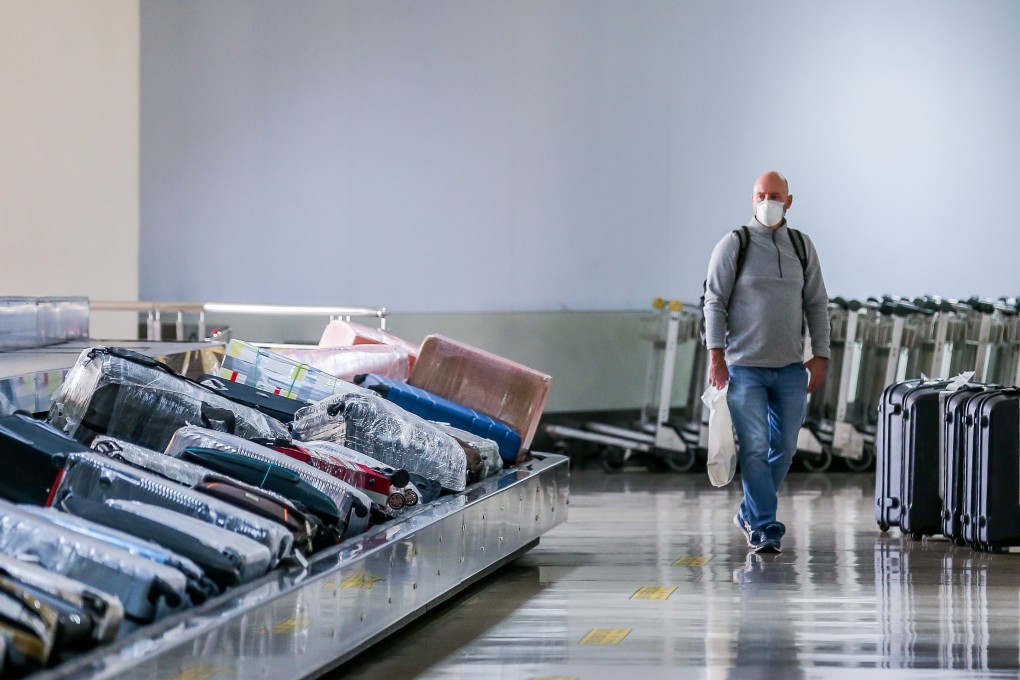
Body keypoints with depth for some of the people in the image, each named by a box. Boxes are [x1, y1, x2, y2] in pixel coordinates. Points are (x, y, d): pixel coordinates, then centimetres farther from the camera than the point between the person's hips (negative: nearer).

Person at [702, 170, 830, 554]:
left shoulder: (802, 247, 9)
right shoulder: (734, 244, -2)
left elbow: (816, 304, 12)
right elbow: (714, 301, -3)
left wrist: (820, 355, 5)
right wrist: (716, 355, -11)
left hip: (791, 368, 4)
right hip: (744, 366, -4)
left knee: (784, 448, 8)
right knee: (754, 448, -8)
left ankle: (750, 515, 24)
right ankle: (764, 527, -4)